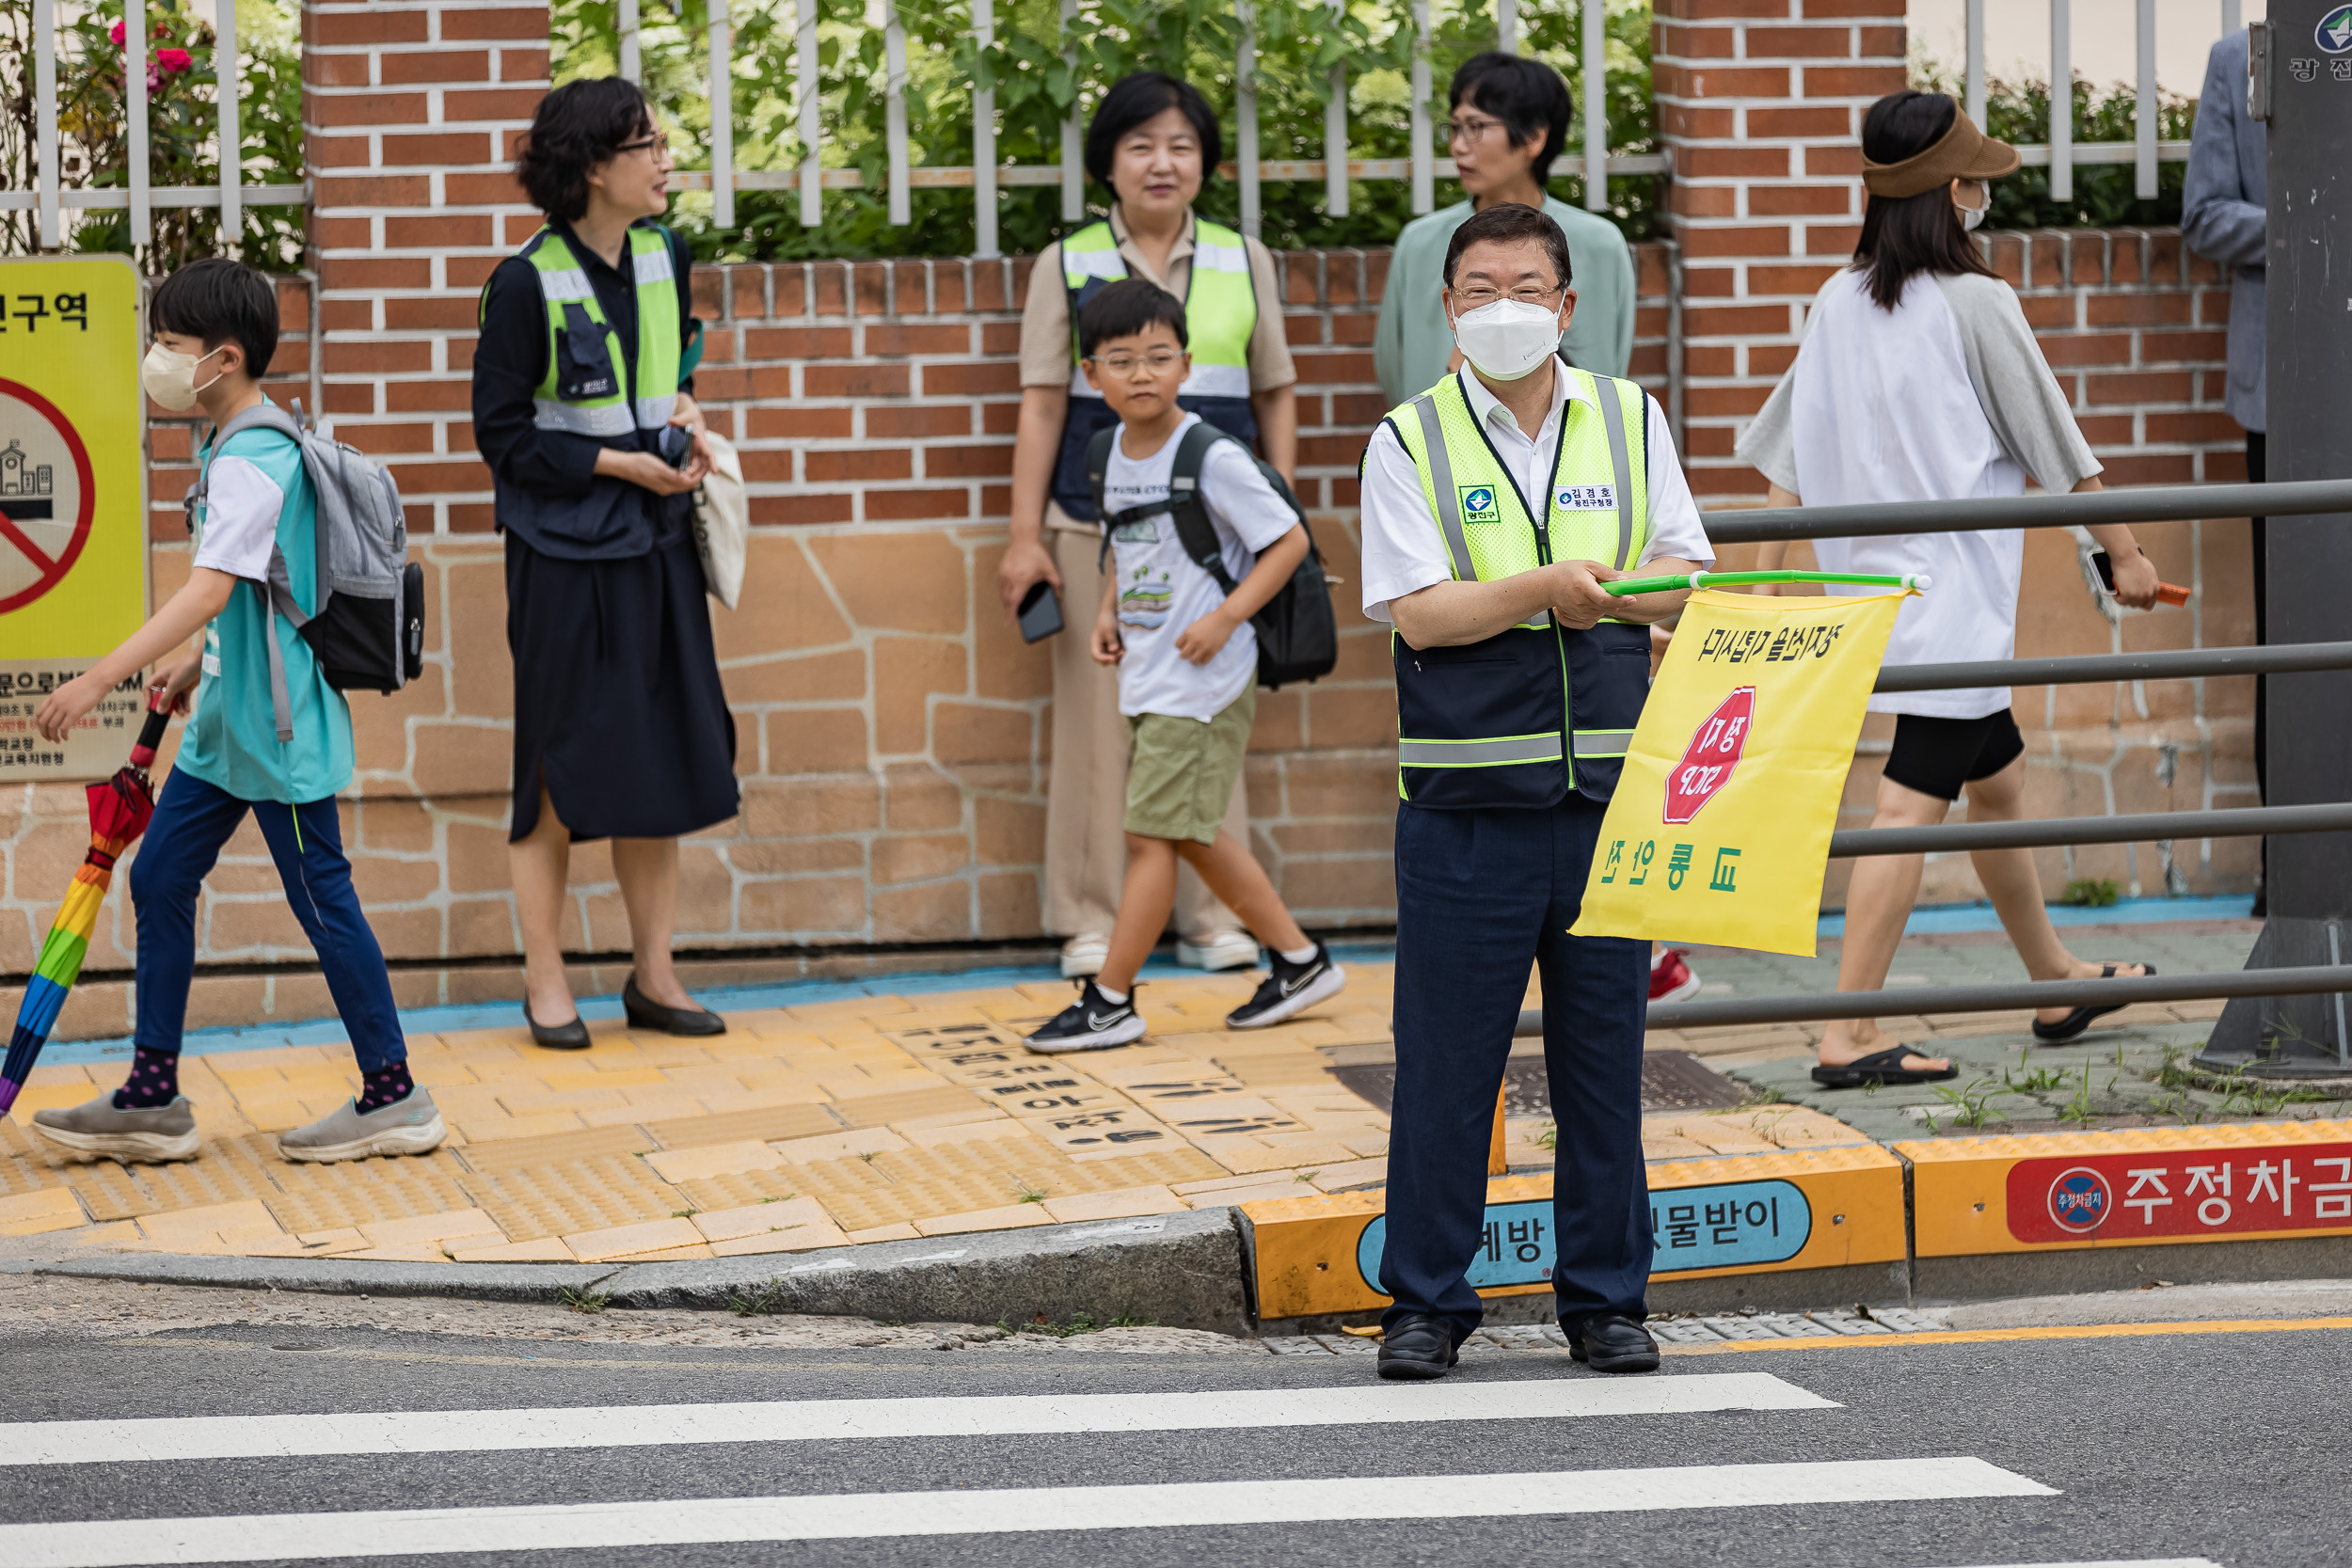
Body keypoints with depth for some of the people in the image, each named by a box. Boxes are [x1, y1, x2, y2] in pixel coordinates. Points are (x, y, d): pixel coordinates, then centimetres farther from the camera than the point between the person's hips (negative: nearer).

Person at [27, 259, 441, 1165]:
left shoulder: (254, 462, -21)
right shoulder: (238, 449, 11)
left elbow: (209, 591, -32)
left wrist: (101, 679, -36)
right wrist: (193, 663, 23)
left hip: (277, 727, -10)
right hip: (226, 721, 10)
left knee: (323, 901, -2)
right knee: (159, 880, 9)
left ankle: (393, 1098, 8)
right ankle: (153, 1100, 14)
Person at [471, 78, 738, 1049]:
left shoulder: (665, 259, 4)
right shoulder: (527, 285, -13)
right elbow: (502, 434, -10)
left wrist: (683, 413, 1)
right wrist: (616, 464, -15)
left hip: (656, 544, 6)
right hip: (563, 554, -6)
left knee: (662, 761, 7)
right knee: (563, 769, 1)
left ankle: (654, 976, 16)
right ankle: (545, 983, 11)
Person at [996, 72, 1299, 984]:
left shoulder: (1244, 264, 11)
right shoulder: (1068, 267, 6)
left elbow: (1275, 398, 14)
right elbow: (1041, 406, 4)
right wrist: (1024, 537, -3)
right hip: (1097, 525, -1)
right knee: (1099, 717, -1)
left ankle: (1212, 916, 10)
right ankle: (1093, 919, 5)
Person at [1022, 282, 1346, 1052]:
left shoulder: (1211, 457, -17)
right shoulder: (1116, 453, 5)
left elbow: (1289, 540, -13)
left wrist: (1225, 619, -20)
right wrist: (1108, 610, 7)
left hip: (1201, 679, -9)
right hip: (1147, 677, 9)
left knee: (1154, 835, -6)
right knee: (1193, 833, 15)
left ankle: (1110, 1001, 1)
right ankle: (1300, 961, 28)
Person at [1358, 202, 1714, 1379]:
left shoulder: (1629, 421, 10)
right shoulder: (1409, 441, 1)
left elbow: (1685, 584, 7)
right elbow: (1419, 613, -9)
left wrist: (1599, 595, -12)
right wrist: (1543, 589, -21)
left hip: (1608, 791, 3)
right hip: (1464, 801, -3)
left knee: (1604, 1057, 8)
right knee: (1446, 1062, 1)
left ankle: (1605, 1296, 17)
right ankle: (1427, 1300, 10)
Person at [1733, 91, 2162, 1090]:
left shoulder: (1838, 303, 6)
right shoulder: (1973, 303, -11)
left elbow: (1788, 459, 10)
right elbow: (2055, 444, -5)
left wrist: (1769, 579, 16)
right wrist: (2122, 552, 6)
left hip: (1872, 586, 8)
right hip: (1953, 590, -8)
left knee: (1996, 779, 21)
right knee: (1912, 804, -10)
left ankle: (2055, 983, 34)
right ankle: (1849, 1037, -15)